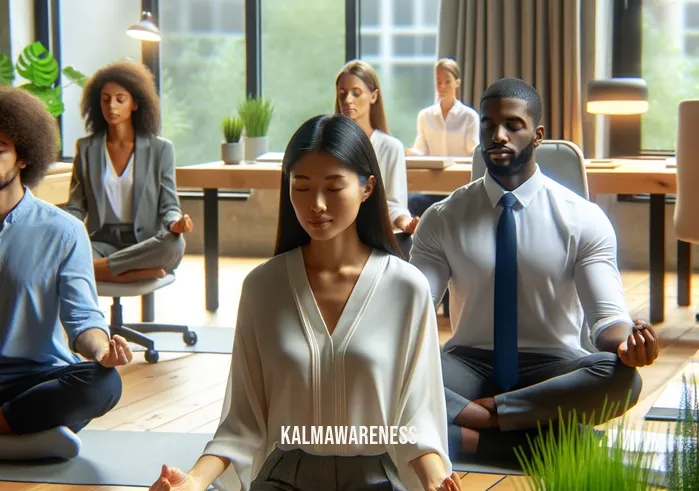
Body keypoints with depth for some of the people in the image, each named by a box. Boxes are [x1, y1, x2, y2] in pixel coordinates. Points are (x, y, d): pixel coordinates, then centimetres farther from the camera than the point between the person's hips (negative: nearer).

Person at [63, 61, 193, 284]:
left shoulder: (160, 149, 5)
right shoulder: (86, 148, 10)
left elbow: (168, 205, 4)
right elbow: (76, 206, 10)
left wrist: (175, 223, -21)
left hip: (144, 243, 0)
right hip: (102, 241, 0)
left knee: (174, 245, -38)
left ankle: (96, 267, -25)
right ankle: (143, 273, -30)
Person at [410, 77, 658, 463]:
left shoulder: (584, 219, -1)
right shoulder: (442, 219, 3)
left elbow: (607, 315, -8)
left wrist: (627, 340, -33)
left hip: (552, 369, 0)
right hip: (469, 364, 1)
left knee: (621, 378, -34)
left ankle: (475, 417, -27)